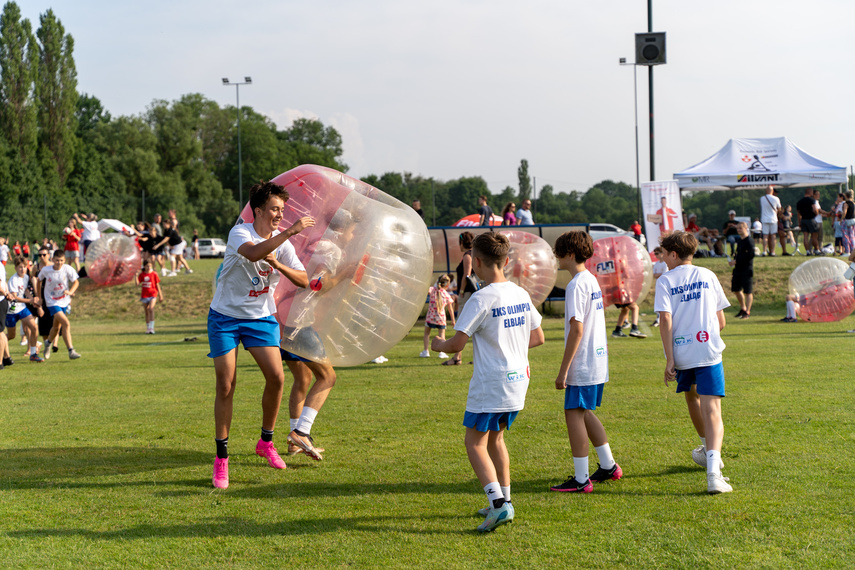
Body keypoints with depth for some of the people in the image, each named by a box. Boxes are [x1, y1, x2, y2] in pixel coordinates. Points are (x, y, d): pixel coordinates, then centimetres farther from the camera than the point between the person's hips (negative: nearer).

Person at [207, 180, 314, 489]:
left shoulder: (282, 243, -1)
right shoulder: (239, 232, -16)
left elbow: (303, 281, -6)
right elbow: (253, 253, -39)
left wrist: (277, 264, -21)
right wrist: (290, 231, -39)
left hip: (261, 317, 4)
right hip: (225, 316, -4)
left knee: (276, 377, -9)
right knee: (226, 386, -6)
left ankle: (266, 442, 14)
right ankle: (221, 458, 5)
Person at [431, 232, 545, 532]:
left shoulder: (481, 299, -17)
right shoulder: (521, 294, 6)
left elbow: (457, 343, -17)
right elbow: (537, 337, 15)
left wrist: (439, 344, 5)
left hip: (490, 383, -8)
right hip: (518, 379, 8)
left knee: (475, 443, -1)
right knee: (495, 437, 21)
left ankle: (498, 503, -14)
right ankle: (504, 501, 24)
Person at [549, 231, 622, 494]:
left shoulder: (576, 286, -17)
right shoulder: (592, 280, 12)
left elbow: (577, 329, -21)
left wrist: (563, 370, -18)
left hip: (582, 364, -10)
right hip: (598, 362, 10)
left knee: (574, 414, -4)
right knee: (584, 413, 20)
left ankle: (581, 479, -2)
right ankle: (608, 466, 26)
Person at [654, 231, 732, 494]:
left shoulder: (665, 281, 1)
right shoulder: (708, 276, 9)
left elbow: (666, 320, -10)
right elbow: (721, 321, 11)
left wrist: (669, 359, -10)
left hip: (681, 353, 0)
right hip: (709, 352, 0)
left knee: (691, 396, 28)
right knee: (711, 410, -8)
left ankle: (708, 448, 47)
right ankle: (713, 472, -26)